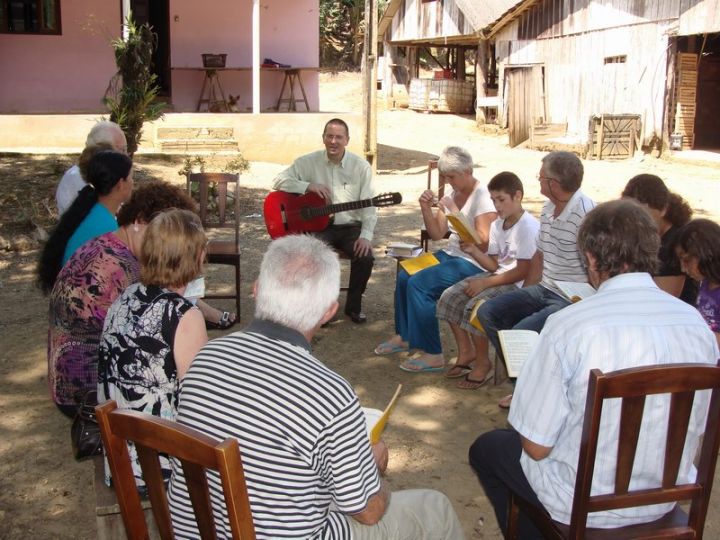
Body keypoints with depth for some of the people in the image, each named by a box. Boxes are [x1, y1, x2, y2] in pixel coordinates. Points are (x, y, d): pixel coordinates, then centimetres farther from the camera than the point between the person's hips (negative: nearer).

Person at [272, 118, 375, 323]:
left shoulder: (361, 166, -2)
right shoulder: (308, 162, -1)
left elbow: (369, 206, -5)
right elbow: (279, 181, -5)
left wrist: (366, 235, -19)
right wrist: (309, 186, -19)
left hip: (351, 227, 1)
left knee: (365, 258, -25)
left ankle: (354, 305, 2)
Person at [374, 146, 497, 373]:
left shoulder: (483, 197, -16)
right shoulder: (453, 193, 9)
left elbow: (483, 244, -24)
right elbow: (437, 234, 9)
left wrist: (456, 215, -26)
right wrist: (426, 208, -7)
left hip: (472, 264, -9)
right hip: (451, 254, 9)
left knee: (418, 284, -21)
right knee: (404, 276, 2)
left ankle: (432, 354, -14)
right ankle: (404, 336, 20)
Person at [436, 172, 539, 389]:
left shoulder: (529, 227, -17)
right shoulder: (497, 225, 10)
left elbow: (523, 272, -20)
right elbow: (494, 265, 11)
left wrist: (485, 283, -20)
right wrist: (473, 250, -7)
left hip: (518, 285, -9)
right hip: (497, 277, 9)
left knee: (475, 307, -28)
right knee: (449, 297, -5)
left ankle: (483, 362, -7)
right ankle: (466, 352, 9)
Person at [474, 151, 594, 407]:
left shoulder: (586, 214, -21)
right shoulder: (548, 208, 8)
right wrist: (523, 299, 14)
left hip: (572, 300, -9)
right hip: (544, 290, 9)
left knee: (521, 332, -27)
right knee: (488, 312, 0)